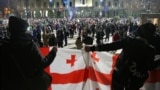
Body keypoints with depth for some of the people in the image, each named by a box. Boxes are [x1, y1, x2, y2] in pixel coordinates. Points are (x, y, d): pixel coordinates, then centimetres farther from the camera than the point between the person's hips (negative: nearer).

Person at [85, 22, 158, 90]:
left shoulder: (129, 39, -11)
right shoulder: (150, 49, -12)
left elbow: (110, 46, -15)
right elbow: (151, 67, -3)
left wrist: (92, 48, -12)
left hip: (120, 73, 0)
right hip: (135, 78, 0)